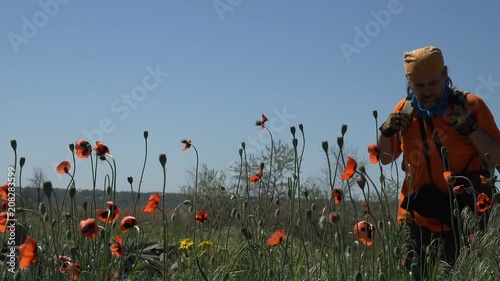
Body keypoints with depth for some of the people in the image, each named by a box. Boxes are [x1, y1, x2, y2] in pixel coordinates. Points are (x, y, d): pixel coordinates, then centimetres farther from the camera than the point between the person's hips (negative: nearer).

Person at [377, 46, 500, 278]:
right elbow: (385, 158, 17)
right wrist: (386, 131, -2)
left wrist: (471, 128, -20)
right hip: (417, 219, 3)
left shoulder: (471, 106, -5)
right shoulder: (405, 110, 5)